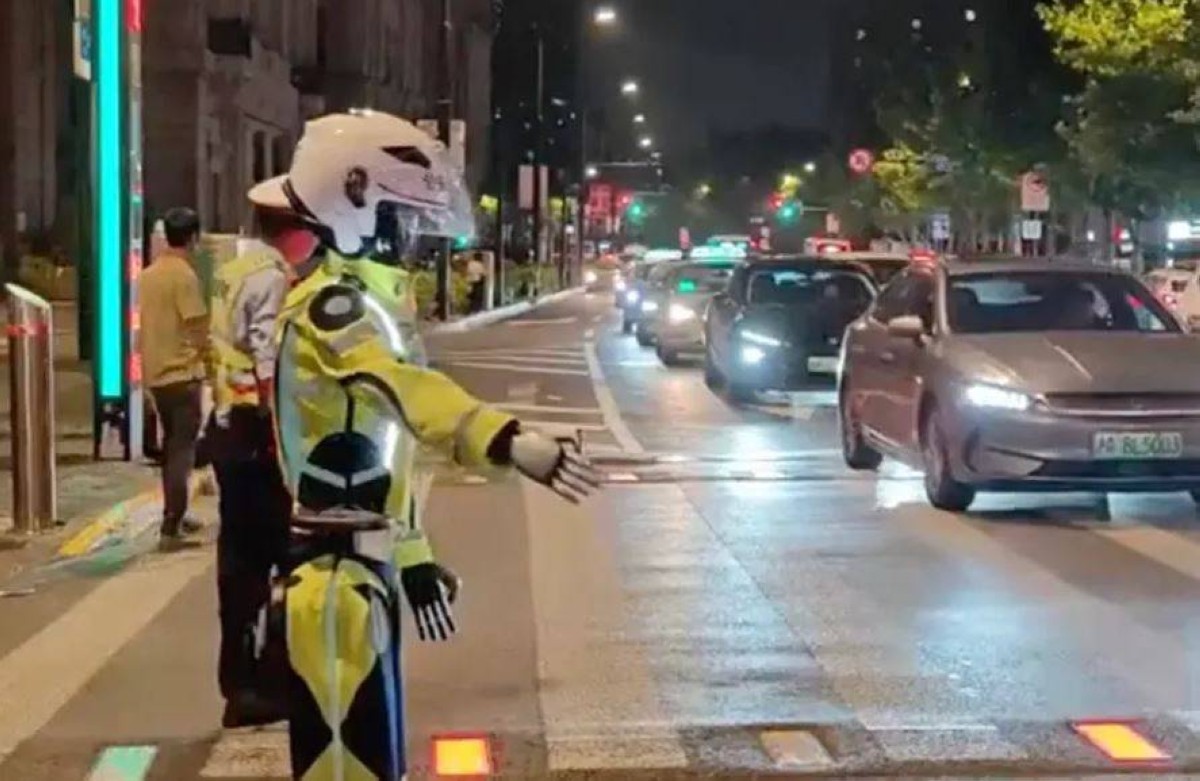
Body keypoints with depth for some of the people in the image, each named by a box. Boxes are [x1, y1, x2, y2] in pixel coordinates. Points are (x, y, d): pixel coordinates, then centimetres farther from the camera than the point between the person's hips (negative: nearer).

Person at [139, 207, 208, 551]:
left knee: (171, 446, 18)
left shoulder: (150, 273, 9)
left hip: (156, 372, 8)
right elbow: (198, 330, -17)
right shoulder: (184, 275, -16)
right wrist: (206, 348, 3)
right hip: (182, 374, -8)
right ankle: (171, 529, -8)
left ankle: (175, 517, 27)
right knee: (182, 450, -5)